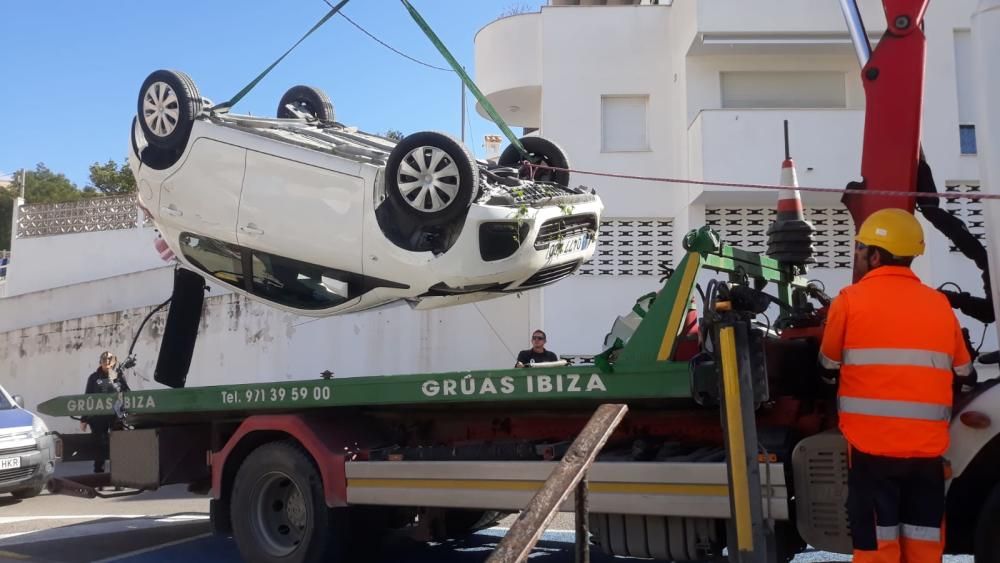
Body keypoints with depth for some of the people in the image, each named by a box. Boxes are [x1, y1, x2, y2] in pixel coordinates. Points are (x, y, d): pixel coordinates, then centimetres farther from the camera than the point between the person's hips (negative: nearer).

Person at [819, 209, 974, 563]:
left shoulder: (851, 300, -4)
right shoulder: (939, 304, 7)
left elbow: (829, 364, 6)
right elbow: (963, 372, 16)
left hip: (872, 442, -4)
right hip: (927, 445, 4)